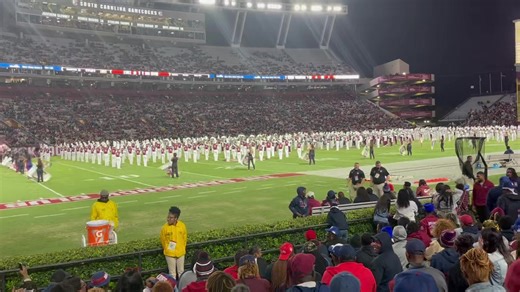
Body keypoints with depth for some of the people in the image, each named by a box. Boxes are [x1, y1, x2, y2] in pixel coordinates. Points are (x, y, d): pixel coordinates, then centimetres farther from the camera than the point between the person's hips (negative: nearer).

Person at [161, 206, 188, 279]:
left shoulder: (182, 225, -11)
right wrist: (167, 250, 7)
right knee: (172, 273, 10)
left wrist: (182, 249, 9)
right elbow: (163, 241, -1)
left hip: (180, 253, 2)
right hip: (170, 254, -2)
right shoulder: (165, 227, -15)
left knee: (181, 271, 16)